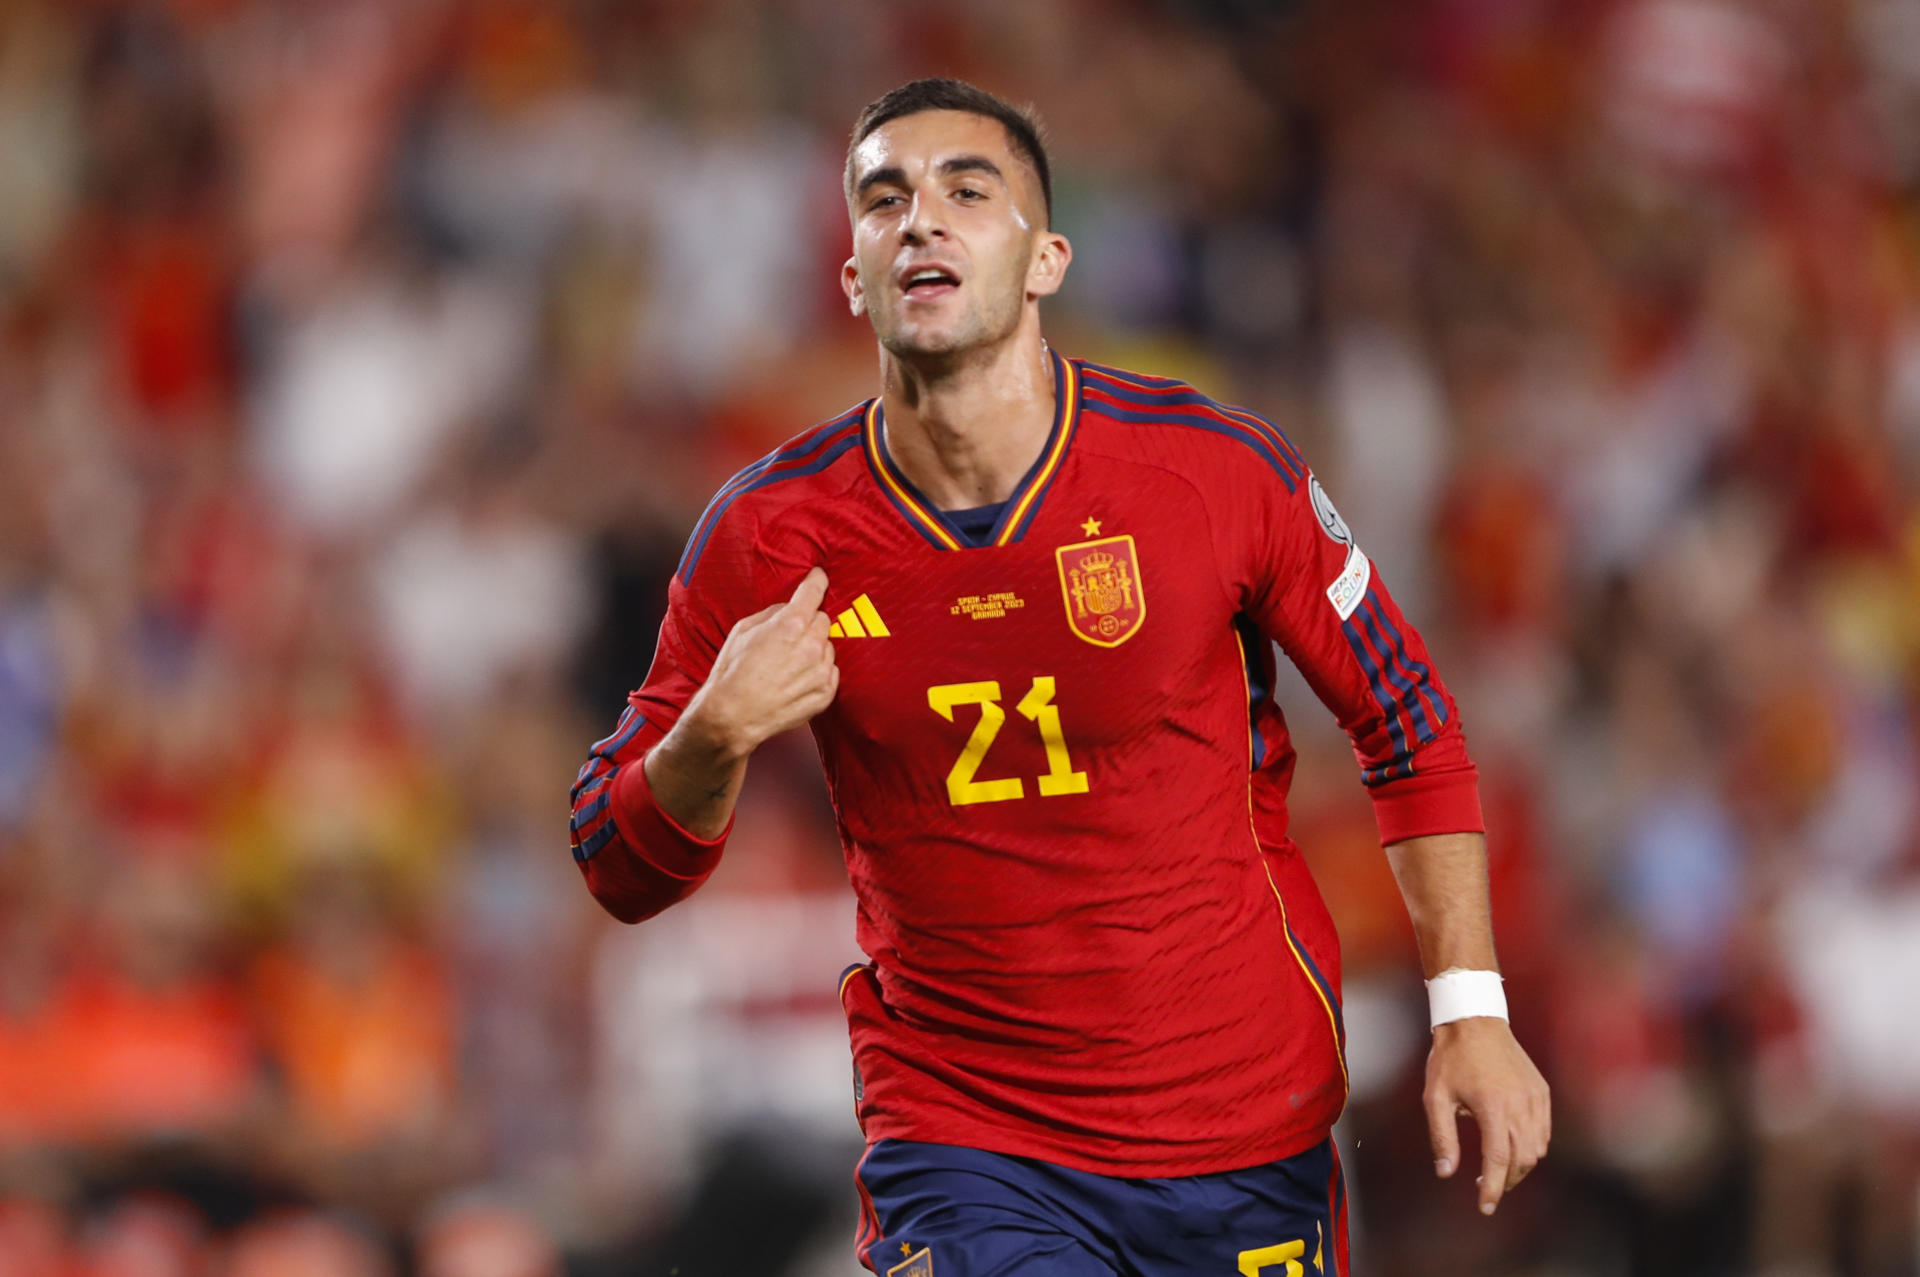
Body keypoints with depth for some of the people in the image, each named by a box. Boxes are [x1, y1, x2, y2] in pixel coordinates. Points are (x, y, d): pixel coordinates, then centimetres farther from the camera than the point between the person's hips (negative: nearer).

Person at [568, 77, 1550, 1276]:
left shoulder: (1221, 469, -8)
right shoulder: (770, 536, -6)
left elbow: (1408, 719, 4)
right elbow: (623, 870, 1)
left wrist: (1471, 1009, -2)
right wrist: (713, 740, -21)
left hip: (1254, 1129, 1)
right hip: (960, 1139, -1)